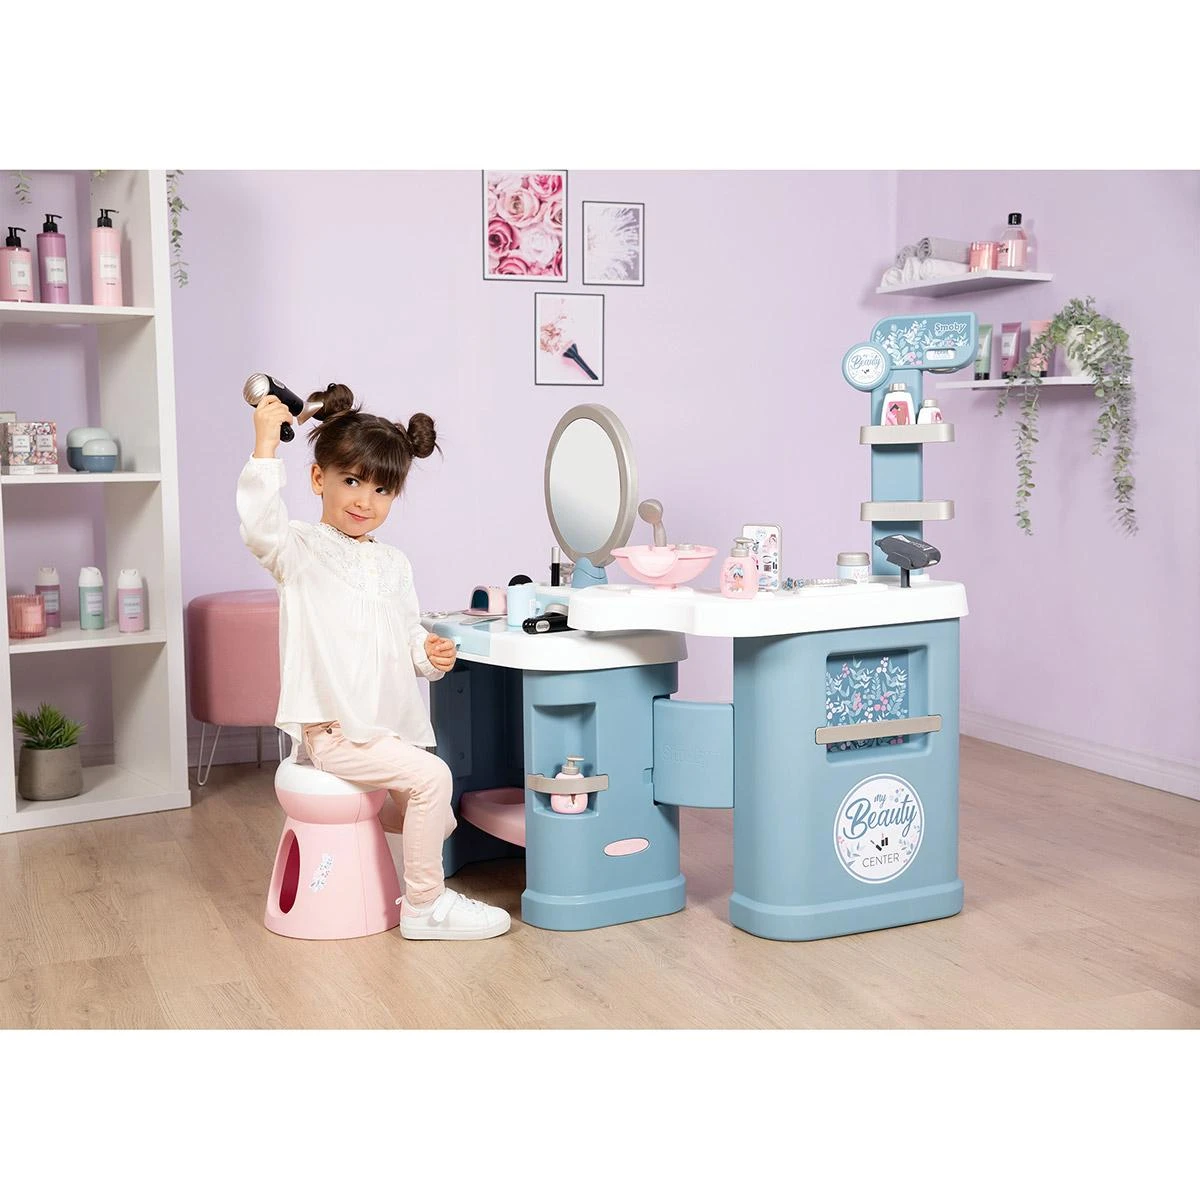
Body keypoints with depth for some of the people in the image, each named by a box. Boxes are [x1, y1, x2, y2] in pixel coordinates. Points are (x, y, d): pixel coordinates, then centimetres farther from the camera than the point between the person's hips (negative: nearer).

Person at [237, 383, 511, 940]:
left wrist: (430, 653, -1)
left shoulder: (393, 564, 16)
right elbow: (260, 526, -27)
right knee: (432, 776, -21)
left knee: (434, 819, 6)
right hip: (334, 731, -8)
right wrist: (265, 446, -32)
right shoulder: (300, 549, -5)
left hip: (393, 725, 8)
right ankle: (425, 906, -9)